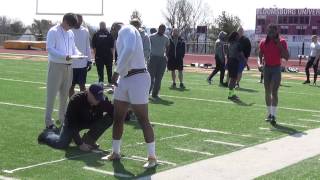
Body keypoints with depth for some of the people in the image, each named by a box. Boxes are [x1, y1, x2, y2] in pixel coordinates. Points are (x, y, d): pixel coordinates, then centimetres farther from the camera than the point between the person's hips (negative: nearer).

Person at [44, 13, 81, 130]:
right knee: (52, 94, -3)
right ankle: (48, 121, 3)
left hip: (68, 66, 7)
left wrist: (78, 53, -5)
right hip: (56, 66, -7)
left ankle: (63, 118, 23)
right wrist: (64, 56, -26)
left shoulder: (70, 33, 11)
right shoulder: (53, 31, -9)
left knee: (65, 94, 13)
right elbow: (49, 48, -16)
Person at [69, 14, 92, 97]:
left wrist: (89, 60, 5)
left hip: (83, 63, 2)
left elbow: (87, 47, 9)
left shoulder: (85, 31, 4)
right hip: (71, 63, -2)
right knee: (71, 85, 8)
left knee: (82, 85, 5)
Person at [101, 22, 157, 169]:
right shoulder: (123, 36, 22)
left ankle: (152, 157, 6)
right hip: (124, 79, 10)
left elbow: (130, 50, -27)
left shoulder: (126, 29, -8)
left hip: (137, 78, -9)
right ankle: (115, 153, 25)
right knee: (117, 118, 12)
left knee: (143, 120, -4)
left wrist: (116, 71, -21)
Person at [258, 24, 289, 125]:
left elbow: (287, 57, -9)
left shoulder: (282, 42, -5)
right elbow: (260, 55, 11)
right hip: (267, 68, 3)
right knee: (267, 92, 8)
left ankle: (273, 116, -16)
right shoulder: (263, 42, 2)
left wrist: (280, 46, -18)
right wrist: (261, 62, -11)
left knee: (274, 92, -13)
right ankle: (269, 114, 19)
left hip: (277, 68, -3)